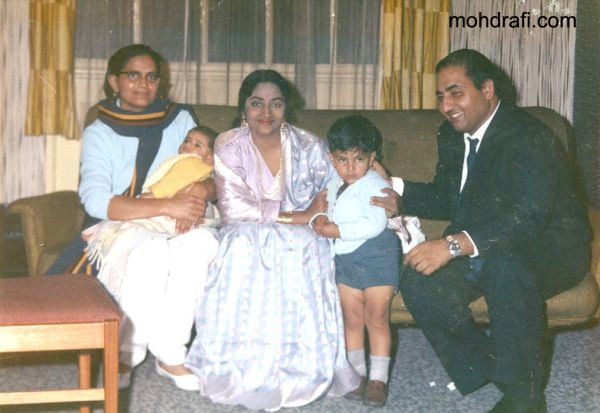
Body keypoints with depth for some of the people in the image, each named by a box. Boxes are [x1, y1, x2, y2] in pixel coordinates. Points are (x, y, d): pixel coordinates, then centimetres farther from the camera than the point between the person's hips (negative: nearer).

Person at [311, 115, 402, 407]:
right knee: (352, 319, 10)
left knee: (377, 319, -3)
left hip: (376, 258, -7)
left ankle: (378, 379, 3)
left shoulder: (374, 185, -16)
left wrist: (337, 230, -23)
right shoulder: (334, 185, 9)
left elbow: (375, 224, -26)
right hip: (345, 257, 7)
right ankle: (357, 374, 19)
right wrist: (322, 221, 0)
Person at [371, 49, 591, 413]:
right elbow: (446, 198, 16)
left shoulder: (530, 138, -22)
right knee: (418, 283, -18)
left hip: (551, 250, -7)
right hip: (484, 250, 7)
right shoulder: (453, 136, 5)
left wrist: (453, 245, -44)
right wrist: (395, 192, -2)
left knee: (503, 264, -40)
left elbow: (527, 216, -34)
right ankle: (486, 367, 1)